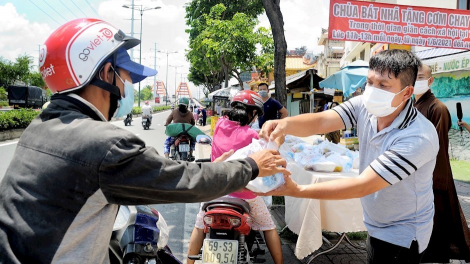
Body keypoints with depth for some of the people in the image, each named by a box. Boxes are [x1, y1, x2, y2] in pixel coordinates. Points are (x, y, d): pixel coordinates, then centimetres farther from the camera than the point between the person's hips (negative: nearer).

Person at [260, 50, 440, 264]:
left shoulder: (419, 138, -32)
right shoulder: (365, 107, -13)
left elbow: (363, 186, -36)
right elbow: (320, 121, -24)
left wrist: (296, 191, -42)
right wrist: (285, 124, -47)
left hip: (401, 236, -6)